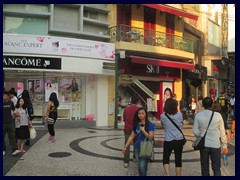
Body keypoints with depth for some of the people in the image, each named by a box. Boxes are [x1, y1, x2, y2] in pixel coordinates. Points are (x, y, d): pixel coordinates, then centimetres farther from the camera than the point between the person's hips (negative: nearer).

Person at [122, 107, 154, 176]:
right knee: (140, 167, 11)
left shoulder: (150, 125, -7)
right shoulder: (136, 124, 6)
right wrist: (125, 147, 7)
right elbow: (131, 136, 9)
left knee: (142, 166, -15)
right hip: (137, 149, 5)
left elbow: (150, 137, -12)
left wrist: (143, 130, -23)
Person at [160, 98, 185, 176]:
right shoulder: (179, 115, -4)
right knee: (178, 160, 11)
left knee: (165, 159, 13)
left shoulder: (163, 116, -9)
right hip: (179, 140, 2)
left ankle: (168, 174, -3)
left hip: (168, 141, -2)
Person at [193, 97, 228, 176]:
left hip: (204, 145, 1)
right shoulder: (218, 115, -7)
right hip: (216, 145, -1)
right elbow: (222, 132, -2)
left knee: (205, 168, 15)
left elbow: (195, 131, -5)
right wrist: (224, 146, 6)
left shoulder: (198, 115, -7)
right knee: (216, 168, 9)